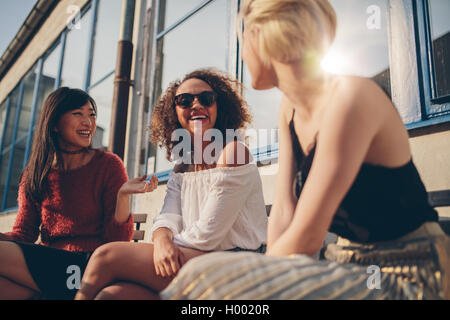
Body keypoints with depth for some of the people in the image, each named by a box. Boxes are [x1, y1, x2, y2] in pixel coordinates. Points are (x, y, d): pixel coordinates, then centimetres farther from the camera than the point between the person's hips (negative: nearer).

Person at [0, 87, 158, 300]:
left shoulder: (108, 164, -1)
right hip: (48, 265, 5)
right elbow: (23, 234, 9)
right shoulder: (34, 175, 13)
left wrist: (123, 195, -23)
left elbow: (119, 241, -5)